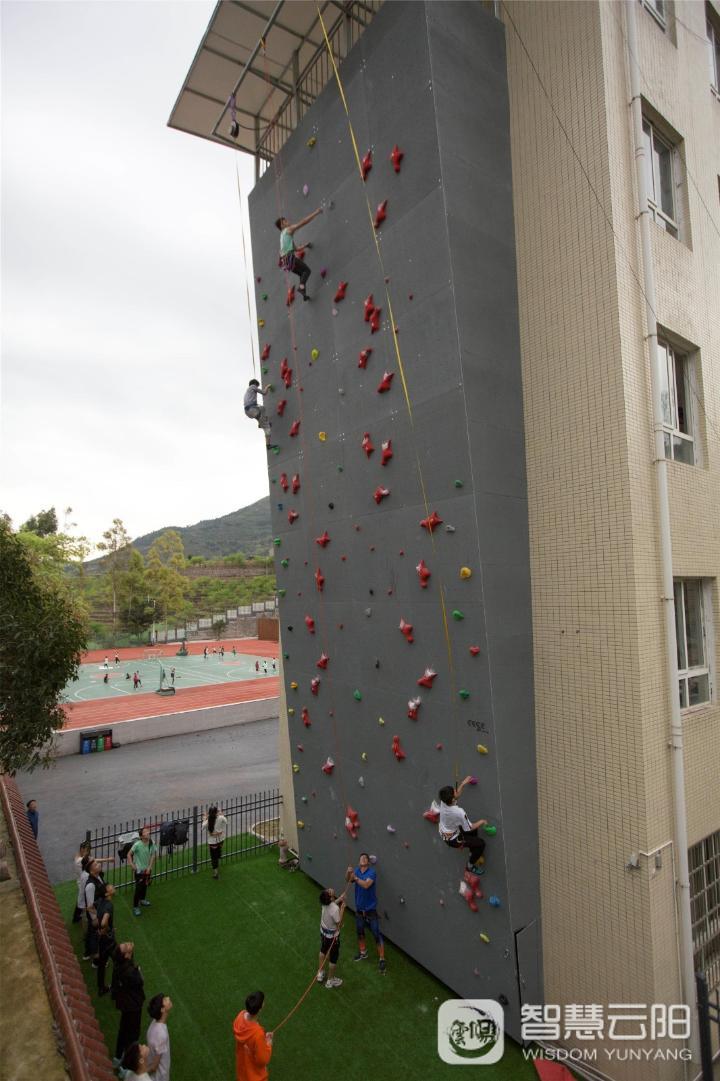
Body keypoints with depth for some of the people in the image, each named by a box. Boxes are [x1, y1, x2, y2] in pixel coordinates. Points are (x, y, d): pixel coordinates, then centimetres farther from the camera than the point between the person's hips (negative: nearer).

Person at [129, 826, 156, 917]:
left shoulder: (152, 843, -13)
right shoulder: (137, 844, -25)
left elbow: (153, 855, -4)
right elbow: (129, 854, -14)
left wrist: (149, 867, -7)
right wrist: (132, 865, -18)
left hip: (147, 869, 5)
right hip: (139, 870, -5)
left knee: (145, 885, 23)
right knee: (138, 888, -1)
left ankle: (142, 899, 47)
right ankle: (135, 907, 15)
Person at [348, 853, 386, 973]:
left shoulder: (372, 872, -19)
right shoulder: (356, 870, -2)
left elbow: (366, 885, -32)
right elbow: (349, 880, -16)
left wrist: (355, 877, -38)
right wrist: (349, 873, -35)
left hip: (370, 909, -5)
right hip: (359, 908, 6)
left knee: (376, 934, -1)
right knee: (360, 932, 21)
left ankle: (381, 959, 9)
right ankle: (363, 953, 42)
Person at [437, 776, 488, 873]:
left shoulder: (443, 801, -21)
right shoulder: (459, 812, -40)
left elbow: (455, 796, 5)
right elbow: (470, 828, -21)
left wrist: (463, 784, 8)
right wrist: (482, 822, -4)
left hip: (444, 834, 7)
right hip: (452, 839, -7)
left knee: (473, 829, 24)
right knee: (481, 843, 4)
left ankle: (472, 853, 41)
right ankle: (471, 865, 23)